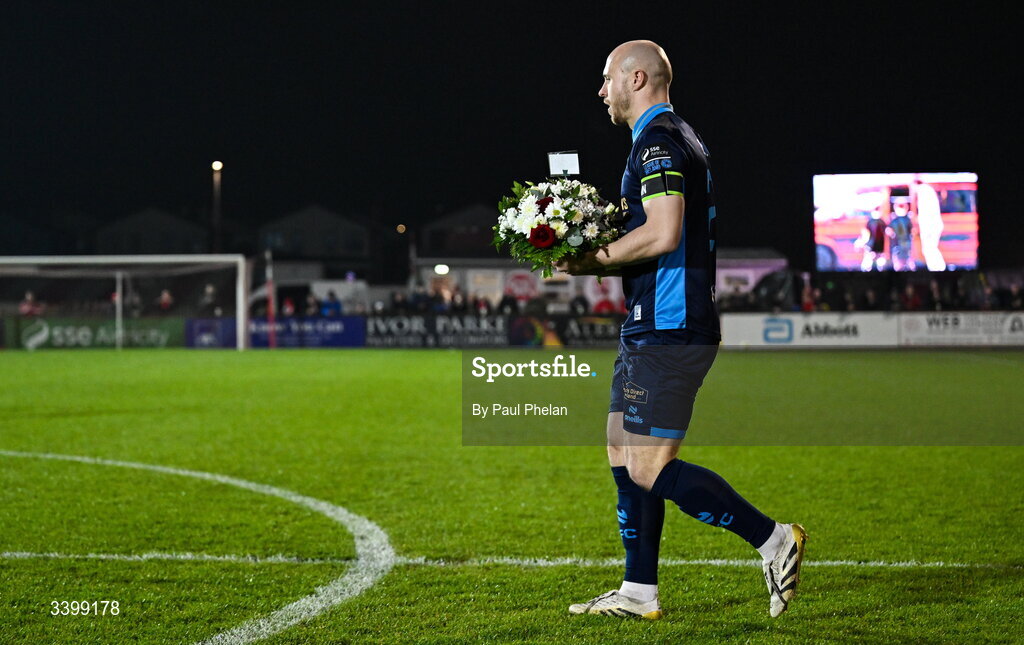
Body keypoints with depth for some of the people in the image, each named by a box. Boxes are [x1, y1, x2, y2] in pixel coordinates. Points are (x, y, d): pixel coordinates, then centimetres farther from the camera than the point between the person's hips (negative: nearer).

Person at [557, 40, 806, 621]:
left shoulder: (658, 142, -13)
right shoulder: (680, 138, 20)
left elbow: (662, 233, -25)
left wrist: (592, 261, -13)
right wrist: (603, 261, 14)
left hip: (668, 332, -11)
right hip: (656, 328, 11)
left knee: (651, 470, -10)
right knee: (625, 456, 12)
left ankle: (773, 539, -6)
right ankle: (639, 592, 16)